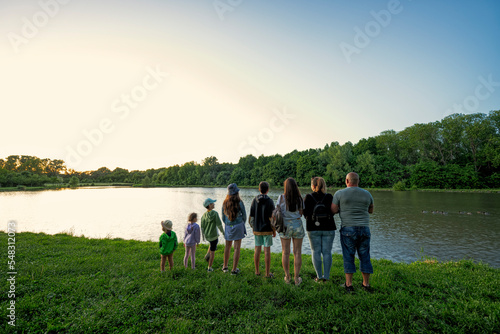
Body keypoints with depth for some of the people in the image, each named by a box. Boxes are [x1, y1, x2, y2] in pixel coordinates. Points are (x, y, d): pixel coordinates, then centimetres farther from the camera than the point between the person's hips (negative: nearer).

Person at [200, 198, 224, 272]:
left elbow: (202, 227, 4)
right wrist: (222, 231, 0)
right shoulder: (215, 213, -18)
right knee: (212, 252, 8)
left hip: (206, 236, 6)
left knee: (212, 243, 35)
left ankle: (207, 255, 21)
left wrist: (203, 235, 18)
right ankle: (210, 268, 17)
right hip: (213, 235, -5)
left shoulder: (204, 215, -3)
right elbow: (219, 224, -17)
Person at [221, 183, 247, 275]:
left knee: (228, 246, 18)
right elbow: (244, 216, -2)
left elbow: (223, 217, 5)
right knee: (237, 248, 3)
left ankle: (225, 266, 28)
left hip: (228, 227, 4)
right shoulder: (240, 203, -13)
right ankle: (234, 269, 8)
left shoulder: (225, 203, -3)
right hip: (238, 226, -4)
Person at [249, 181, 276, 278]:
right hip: (267, 230, -4)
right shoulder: (270, 201, -13)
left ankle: (257, 271, 20)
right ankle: (267, 273, 9)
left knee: (257, 249, 11)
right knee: (267, 250, 2)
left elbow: (251, 216, 3)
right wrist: (274, 230, -3)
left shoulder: (255, 200, -1)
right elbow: (272, 218, -14)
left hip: (257, 230, 4)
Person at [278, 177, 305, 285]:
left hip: (285, 226, -1)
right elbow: (301, 214, 2)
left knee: (285, 253, 10)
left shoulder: (281, 198, -9)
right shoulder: (300, 199, -4)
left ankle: (287, 277, 21)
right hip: (297, 226, 1)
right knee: (297, 253, 9)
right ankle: (297, 278, 17)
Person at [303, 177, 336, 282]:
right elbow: (333, 211, -3)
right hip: (328, 228, 1)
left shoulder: (308, 197, -7)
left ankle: (319, 276, 11)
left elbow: (305, 213, -6)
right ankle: (326, 276, 12)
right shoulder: (329, 197, -5)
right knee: (327, 252, 9)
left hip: (313, 229, -1)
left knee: (316, 252, 8)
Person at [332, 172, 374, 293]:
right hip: (364, 229, 3)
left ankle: (349, 284, 10)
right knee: (365, 257, 12)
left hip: (348, 229, -3)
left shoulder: (340, 193, -6)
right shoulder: (367, 194, 5)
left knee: (348, 257, 5)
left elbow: (333, 211, -5)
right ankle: (366, 284, 21)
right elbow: (371, 211, 17)